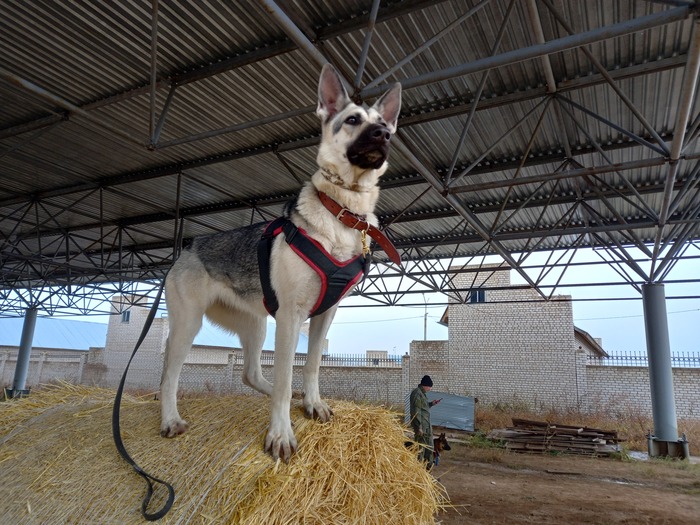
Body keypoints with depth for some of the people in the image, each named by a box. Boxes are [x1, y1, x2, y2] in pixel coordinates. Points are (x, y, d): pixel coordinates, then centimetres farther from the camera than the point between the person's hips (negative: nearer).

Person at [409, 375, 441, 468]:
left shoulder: (422, 392, 14)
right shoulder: (417, 393, -18)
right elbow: (416, 411, -22)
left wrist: (431, 403, 12)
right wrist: (419, 426, -23)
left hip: (427, 424, 10)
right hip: (421, 425, -10)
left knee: (429, 446, 18)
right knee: (420, 446, -2)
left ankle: (428, 465, 29)